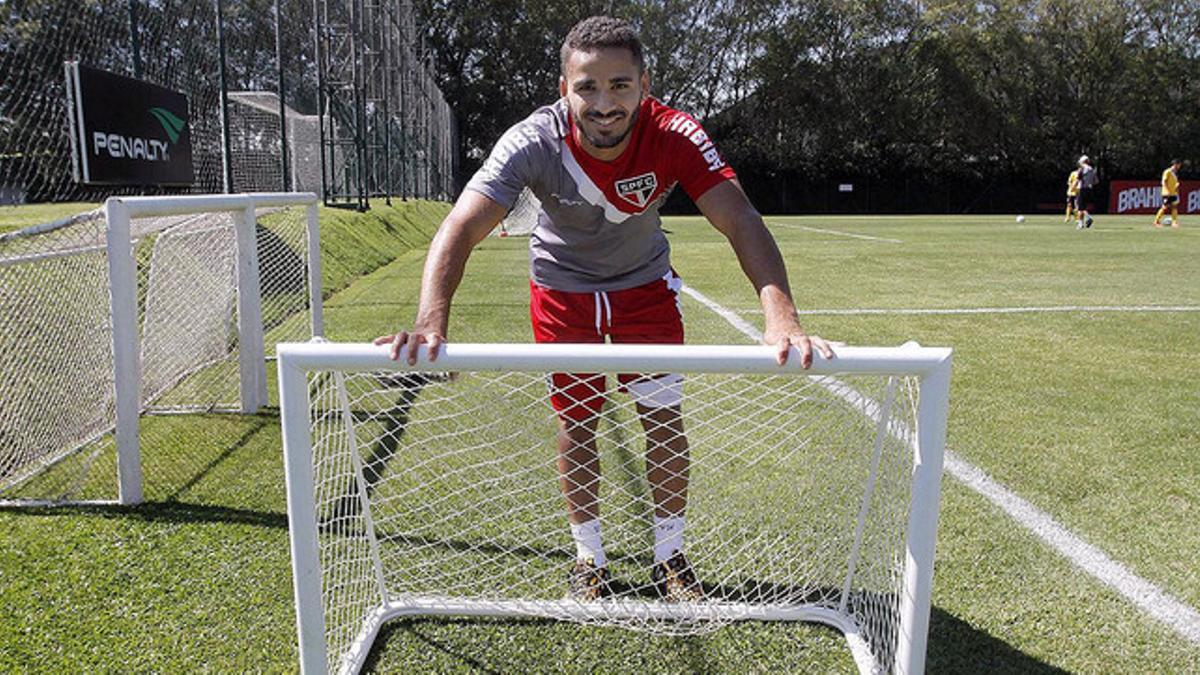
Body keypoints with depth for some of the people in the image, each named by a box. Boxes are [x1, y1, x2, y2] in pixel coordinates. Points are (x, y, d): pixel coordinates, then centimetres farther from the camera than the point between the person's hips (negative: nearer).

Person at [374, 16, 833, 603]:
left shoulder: (675, 136, -28)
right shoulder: (534, 142, -30)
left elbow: (740, 221, -37)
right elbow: (460, 229, -38)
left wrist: (781, 317, -53)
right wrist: (430, 321, -55)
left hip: (646, 285, 1)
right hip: (562, 293, 0)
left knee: (665, 422, 1)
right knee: (576, 426, 5)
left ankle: (670, 557, 23)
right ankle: (589, 559, 26)